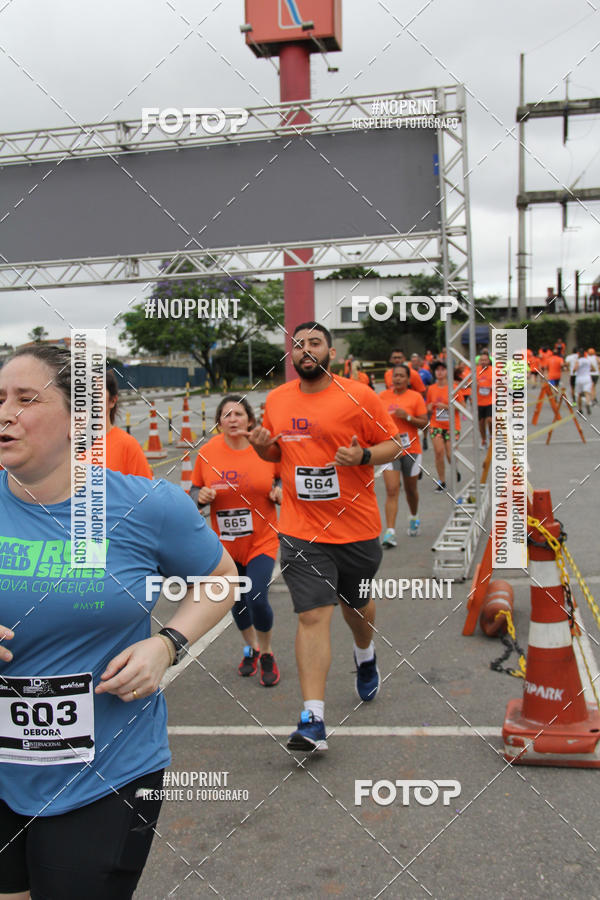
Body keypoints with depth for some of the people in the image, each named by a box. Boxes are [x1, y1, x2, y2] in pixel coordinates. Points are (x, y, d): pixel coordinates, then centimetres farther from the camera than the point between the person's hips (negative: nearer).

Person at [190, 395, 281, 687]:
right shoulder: (206, 453, -6)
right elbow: (196, 491, 6)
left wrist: (279, 493, -14)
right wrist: (201, 497, -16)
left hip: (262, 541, -2)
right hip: (226, 544, 3)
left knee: (257, 599, -14)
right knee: (238, 602, 15)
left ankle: (267, 654, 14)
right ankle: (251, 649, 43)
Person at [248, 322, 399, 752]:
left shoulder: (359, 396, -6)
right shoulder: (276, 400, 5)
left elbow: (392, 443, 0)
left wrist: (363, 455, -20)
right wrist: (262, 446, -4)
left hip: (356, 527, -1)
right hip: (302, 532, 1)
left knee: (357, 605, 20)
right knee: (313, 616, -8)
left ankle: (366, 655, 54)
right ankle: (313, 721, -5)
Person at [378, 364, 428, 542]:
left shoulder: (415, 397, -3)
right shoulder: (383, 396, 4)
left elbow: (424, 423, -5)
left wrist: (407, 416, -19)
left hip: (411, 450, 0)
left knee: (411, 489, 15)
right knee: (391, 491, -11)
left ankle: (414, 518, 44)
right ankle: (390, 532, -14)